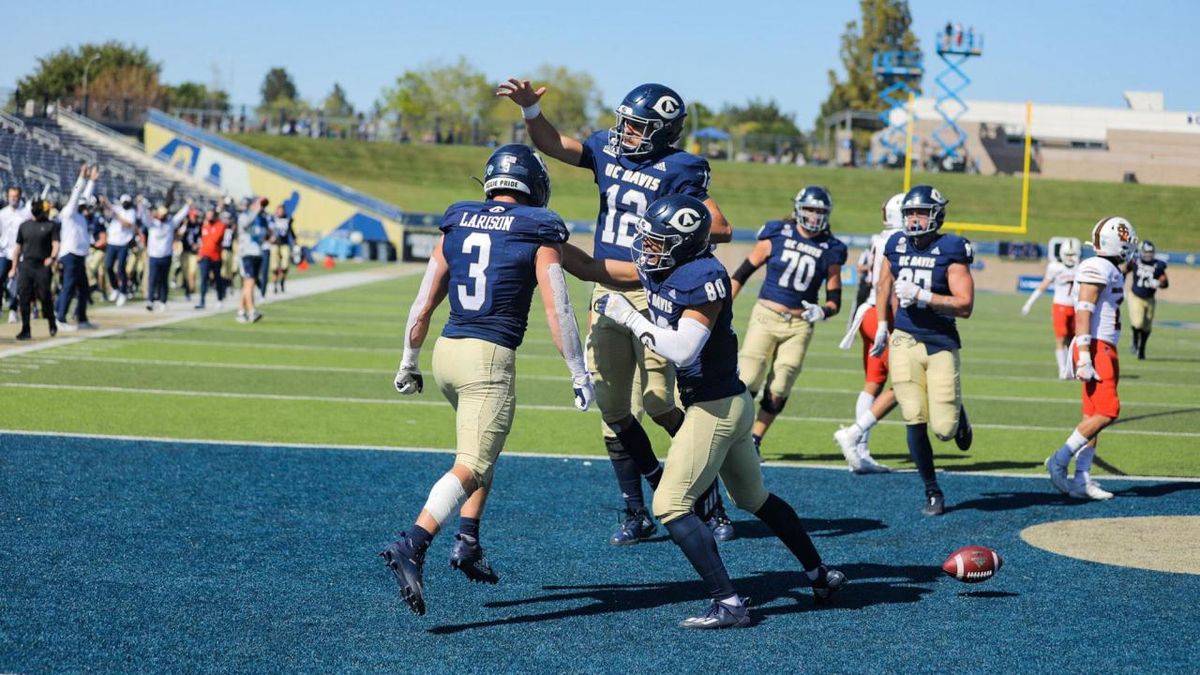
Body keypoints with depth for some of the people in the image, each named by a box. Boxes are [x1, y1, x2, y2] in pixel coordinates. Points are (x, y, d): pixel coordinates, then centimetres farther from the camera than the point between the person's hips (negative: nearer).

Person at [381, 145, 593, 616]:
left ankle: (468, 541, 18)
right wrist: (579, 374, 1)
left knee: (484, 445, 28)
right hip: (490, 360, -6)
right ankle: (412, 546, -28)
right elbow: (558, 312, -6)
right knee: (471, 467, -9)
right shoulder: (539, 236, -2)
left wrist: (409, 362, 22)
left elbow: (423, 305, 12)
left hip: (447, 349, 6)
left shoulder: (456, 227, 11)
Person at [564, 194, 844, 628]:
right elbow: (592, 269, 11)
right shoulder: (662, 270, 5)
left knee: (671, 506, -10)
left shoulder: (703, 278, -20)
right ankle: (821, 575, 35)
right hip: (730, 404, 10)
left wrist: (629, 317, -20)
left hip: (714, 408, -10)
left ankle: (728, 604, -13)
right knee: (753, 498, 23)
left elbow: (683, 349, -27)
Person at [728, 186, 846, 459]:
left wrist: (822, 311, -15)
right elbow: (743, 273, 5)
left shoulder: (830, 251, 3)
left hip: (799, 325, 2)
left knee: (778, 392, 1)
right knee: (747, 383, -9)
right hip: (766, 316, -2)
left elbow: (834, 300, 7)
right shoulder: (776, 236, -1)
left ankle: (754, 439, 18)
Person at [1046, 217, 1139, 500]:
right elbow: (1084, 312, -18)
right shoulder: (1097, 268, -13)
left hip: (1105, 349, 10)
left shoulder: (1112, 271, 18)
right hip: (1095, 348, -10)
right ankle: (1061, 459, -7)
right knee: (1107, 411, -13)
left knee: (1093, 415, 8)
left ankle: (1082, 479, 8)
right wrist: (1084, 357, -22)